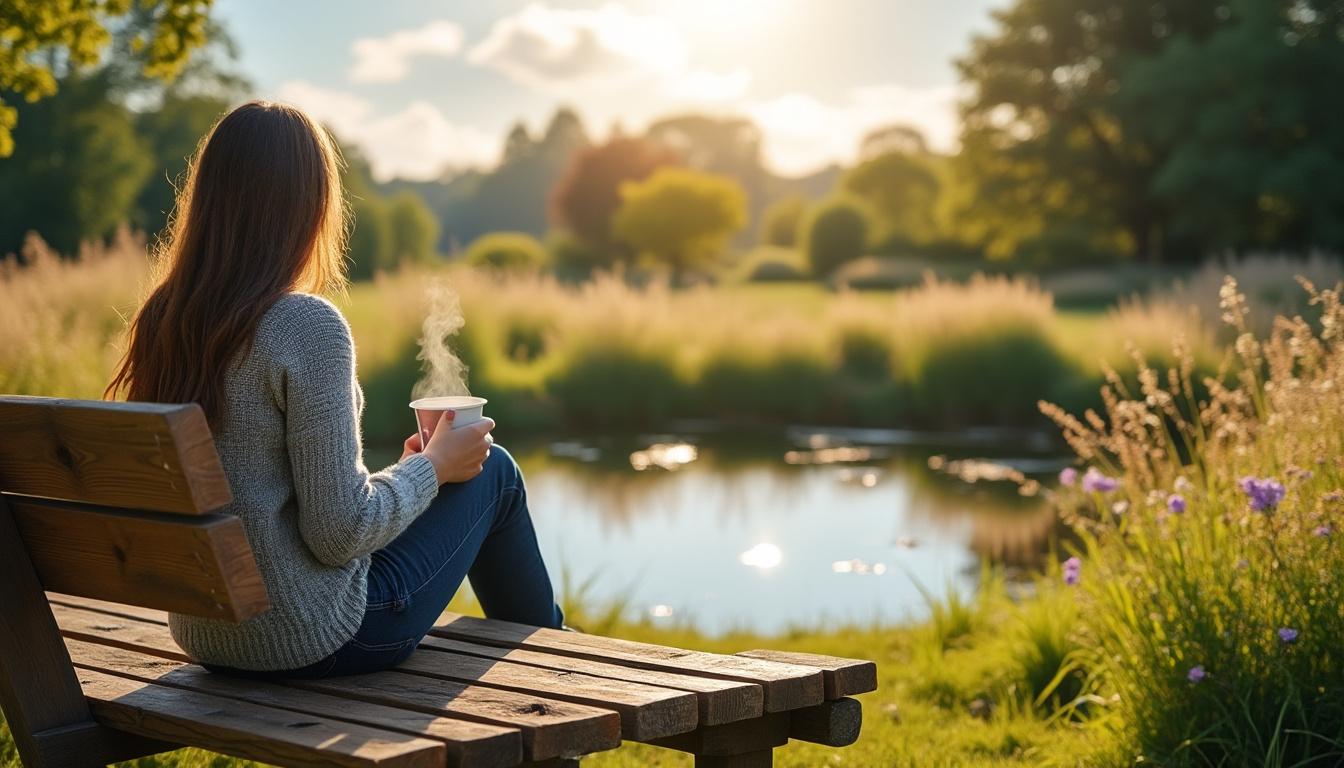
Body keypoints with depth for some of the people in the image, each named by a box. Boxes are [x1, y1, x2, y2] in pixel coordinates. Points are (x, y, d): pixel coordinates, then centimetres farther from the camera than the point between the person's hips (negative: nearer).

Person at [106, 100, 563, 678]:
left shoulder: (160, 322, 0)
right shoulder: (308, 325, -22)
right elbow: (340, 532, -22)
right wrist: (433, 464, -4)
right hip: (313, 640, -7)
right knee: (491, 471, 14)